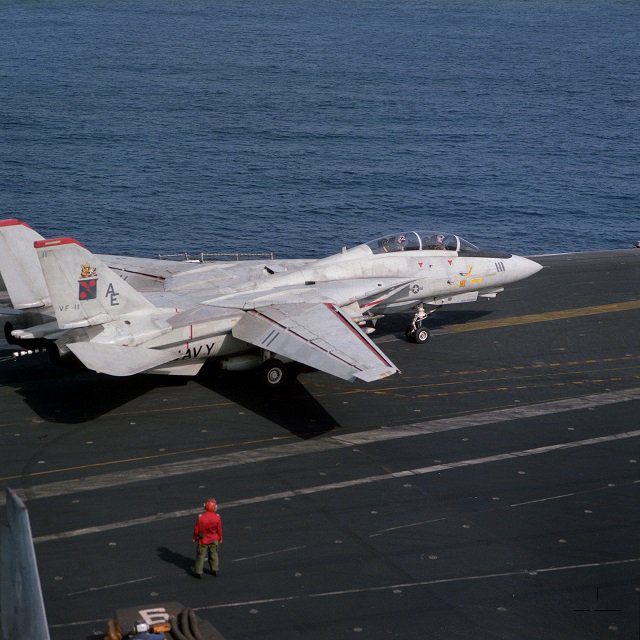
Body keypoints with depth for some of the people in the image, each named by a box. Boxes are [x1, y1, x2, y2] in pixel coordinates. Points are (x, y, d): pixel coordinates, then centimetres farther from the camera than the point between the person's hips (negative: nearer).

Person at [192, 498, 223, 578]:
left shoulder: (200, 517, -21)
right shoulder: (217, 517, -16)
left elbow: (196, 529, -10)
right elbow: (219, 529, -6)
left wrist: (194, 537, 6)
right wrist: (220, 538, 10)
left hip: (203, 540, -2)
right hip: (214, 540, 2)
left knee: (200, 555, 10)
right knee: (213, 554, 19)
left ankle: (198, 572, 13)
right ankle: (215, 569, 29)